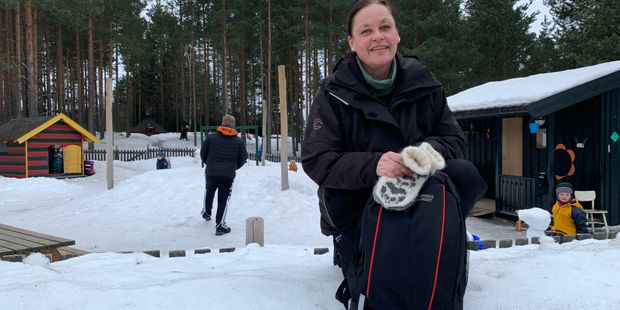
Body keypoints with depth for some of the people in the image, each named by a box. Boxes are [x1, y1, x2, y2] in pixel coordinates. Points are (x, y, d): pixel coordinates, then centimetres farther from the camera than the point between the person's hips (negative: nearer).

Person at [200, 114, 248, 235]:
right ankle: (220, 226, 4)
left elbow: (203, 154, 3)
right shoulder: (238, 141, -2)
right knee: (223, 199, 5)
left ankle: (206, 213, 47)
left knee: (209, 192, 27)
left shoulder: (211, 137, -4)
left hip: (211, 173, 1)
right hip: (228, 175, -1)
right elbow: (243, 158, 5)